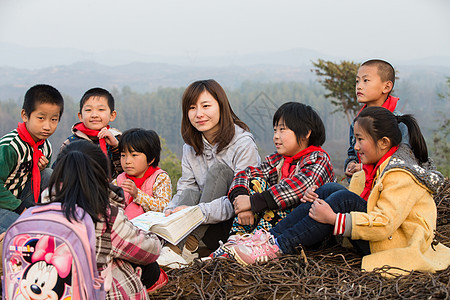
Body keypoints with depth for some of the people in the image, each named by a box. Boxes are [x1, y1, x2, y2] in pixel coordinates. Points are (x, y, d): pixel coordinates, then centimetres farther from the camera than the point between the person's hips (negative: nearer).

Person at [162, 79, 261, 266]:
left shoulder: (243, 143, -13)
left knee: (218, 170, -24)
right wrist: (171, 211, -20)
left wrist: (197, 212, -33)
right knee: (190, 194, -20)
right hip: (214, 236, 5)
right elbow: (185, 188, 3)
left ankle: (188, 245, -31)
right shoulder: (191, 146, 7)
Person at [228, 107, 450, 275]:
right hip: (377, 238, 9)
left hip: (398, 245, -9)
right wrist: (319, 200, -7)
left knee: (342, 199, -27)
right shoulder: (376, 166, 10)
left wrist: (334, 219, -30)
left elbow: (384, 224, -29)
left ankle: (277, 248, -26)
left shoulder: (401, 176, -19)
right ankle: (271, 237, -14)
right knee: (330, 189, -6)